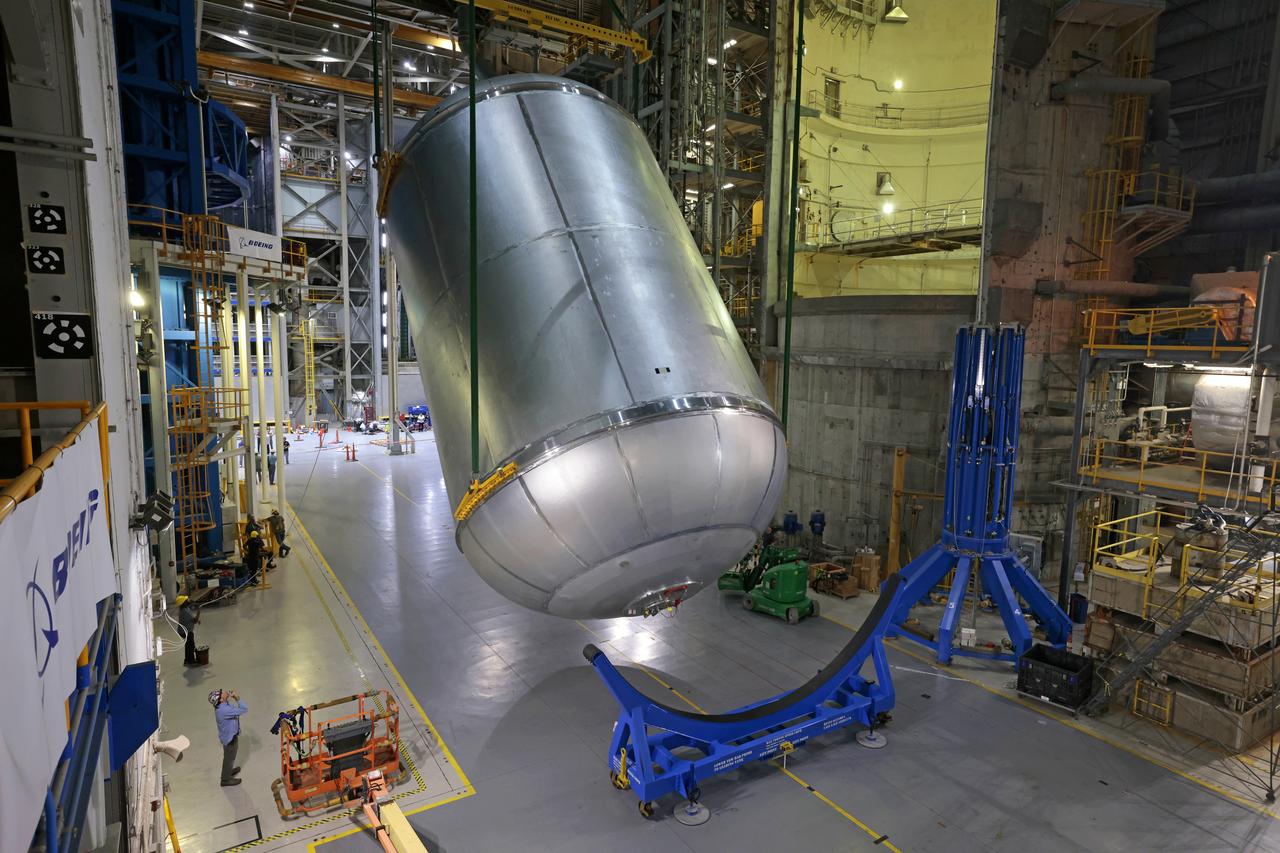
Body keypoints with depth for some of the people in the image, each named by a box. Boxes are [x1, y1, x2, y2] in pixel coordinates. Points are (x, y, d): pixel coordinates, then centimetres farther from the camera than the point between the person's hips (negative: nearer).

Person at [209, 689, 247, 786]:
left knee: (229, 756, 31)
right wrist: (237, 698, -30)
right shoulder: (224, 710, -39)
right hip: (230, 737, -8)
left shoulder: (221, 705, -13)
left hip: (229, 734, 8)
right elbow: (244, 710, -36)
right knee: (229, 758, 15)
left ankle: (228, 771, 53)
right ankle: (226, 779, 35)